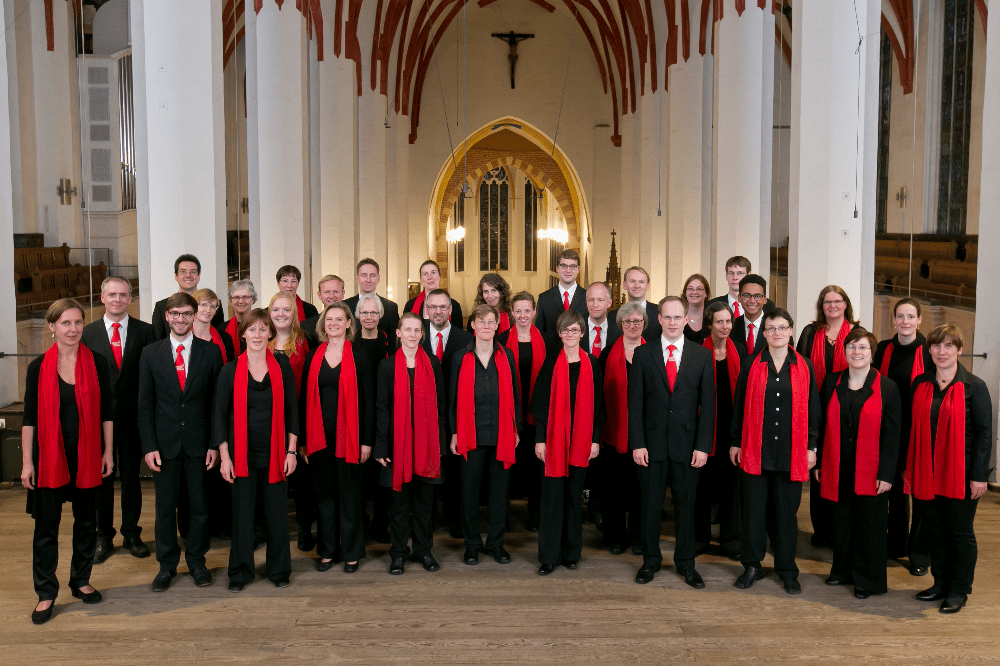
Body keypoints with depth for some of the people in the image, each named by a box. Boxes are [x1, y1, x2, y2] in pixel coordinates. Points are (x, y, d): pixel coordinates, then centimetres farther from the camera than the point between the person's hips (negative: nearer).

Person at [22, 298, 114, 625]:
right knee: (46, 524, 3)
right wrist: (26, 462, -3)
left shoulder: (97, 363, 0)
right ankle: (46, 593, 14)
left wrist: (108, 452, 3)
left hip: (87, 456, 1)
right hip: (49, 455, -1)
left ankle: (81, 581, 28)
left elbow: (106, 412, 4)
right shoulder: (39, 367, -2)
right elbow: (30, 417, 0)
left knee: (86, 521, 11)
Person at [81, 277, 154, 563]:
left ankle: (132, 534, 22)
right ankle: (104, 537, 19)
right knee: (101, 477, 8)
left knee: (131, 476, 9)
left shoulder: (145, 331, 1)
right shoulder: (88, 332, 4)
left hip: (132, 415, 0)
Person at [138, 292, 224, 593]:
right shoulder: (151, 354, 2)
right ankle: (167, 565, 22)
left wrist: (215, 443, -4)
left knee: (199, 505, 7)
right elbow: (145, 404, 2)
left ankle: (196, 560, 24)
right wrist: (149, 446, -5)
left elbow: (217, 401, 1)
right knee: (165, 507, 7)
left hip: (198, 443, 0)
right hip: (164, 443, 0)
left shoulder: (211, 352, 1)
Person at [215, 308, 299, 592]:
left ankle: (278, 570, 23)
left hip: (275, 453, 1)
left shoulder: (282, 367, 2)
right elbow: (220, 415, 1)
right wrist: (224, 456, -5)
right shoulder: (230, 371, 0)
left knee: (277, 513, 6)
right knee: (242, 513, 5)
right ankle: (240, 573, 21)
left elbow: (291, 411, 5)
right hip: (242, 454, 0)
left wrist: (291, 451, -1)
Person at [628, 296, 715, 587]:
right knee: (650, 504, 8)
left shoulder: (702, 355, 3)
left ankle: (685, 563, 24)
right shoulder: (643, 354, 3)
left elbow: (708, 404, 2)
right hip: (652, 443, 0)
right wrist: (637, 443, -6)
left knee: (686, 505, 8)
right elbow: (635, 403, 1)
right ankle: (650, 560, 24)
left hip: (687, 444, 0)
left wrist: (703, 446, -5)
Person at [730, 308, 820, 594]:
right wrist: (735, 442, 4)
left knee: (786, 511, 6)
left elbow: (812, 408, 7)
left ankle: (787, 569, 18)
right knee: (754, 508, 5)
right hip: (755, 450, 0)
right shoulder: (751, 366, 4)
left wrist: (811, 446, 3)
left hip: (791, 452, 0)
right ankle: (752, 565, 18)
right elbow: (739, 406, 7)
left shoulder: (804, 367, 5)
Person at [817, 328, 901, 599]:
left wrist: (886, 474, -9)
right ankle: (843, 570, 29)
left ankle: (867, 580, 18)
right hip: (838, 469, 3)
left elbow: (892, 435, -4)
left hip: (871, 472, -3)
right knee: (842, 521, 12)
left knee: (869, 524, 5)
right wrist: (820, 463, 7)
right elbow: (824, 426, 9)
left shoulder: (887, 388, -3)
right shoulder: (831, 383, 6)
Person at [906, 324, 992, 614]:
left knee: (961, 533, 7)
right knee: (935, 531, 13)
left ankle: (959, 590, 19)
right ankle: (941, 583, 26)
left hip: (960, 473, -4)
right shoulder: (920, 384, 7)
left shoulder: (974, 386, -6)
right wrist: (908, 468, 10)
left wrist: (979, 476, -11)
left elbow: (984, 434, -6)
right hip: (926, 474, 4)